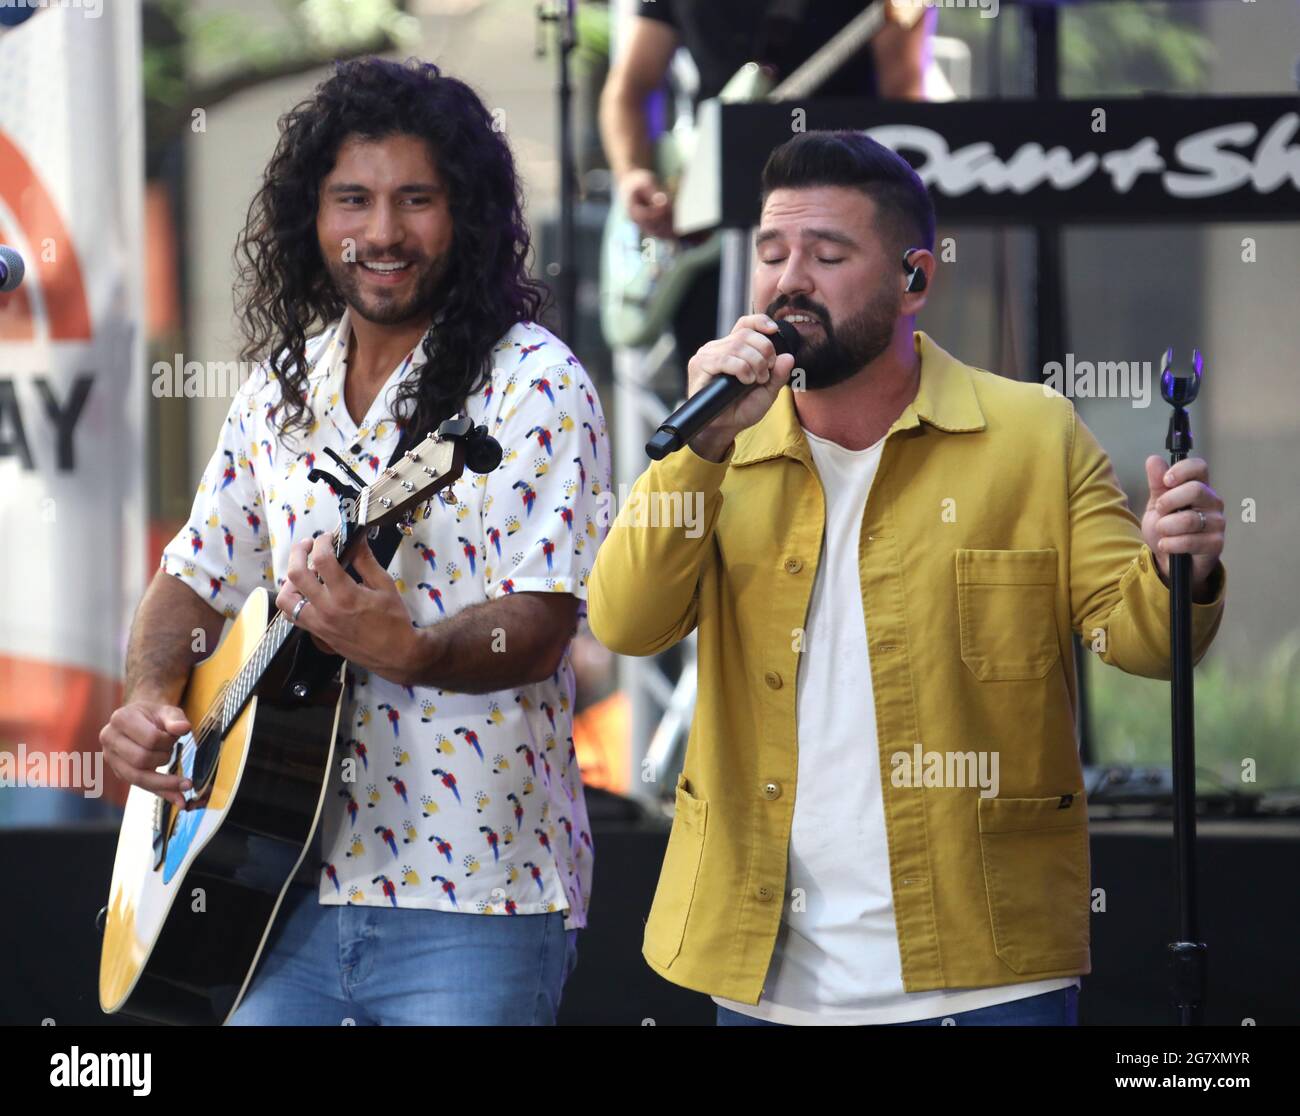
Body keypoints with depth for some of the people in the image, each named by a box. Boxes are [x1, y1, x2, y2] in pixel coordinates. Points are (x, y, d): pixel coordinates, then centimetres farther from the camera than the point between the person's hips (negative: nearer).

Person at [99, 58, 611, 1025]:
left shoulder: (532, 387, -8)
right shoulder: (282, 389, 12)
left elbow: (538, 630, -16)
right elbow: (197, 575, 20)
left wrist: (406, 651, -35)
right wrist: (146, 701, 0)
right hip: (291, 888, 5)